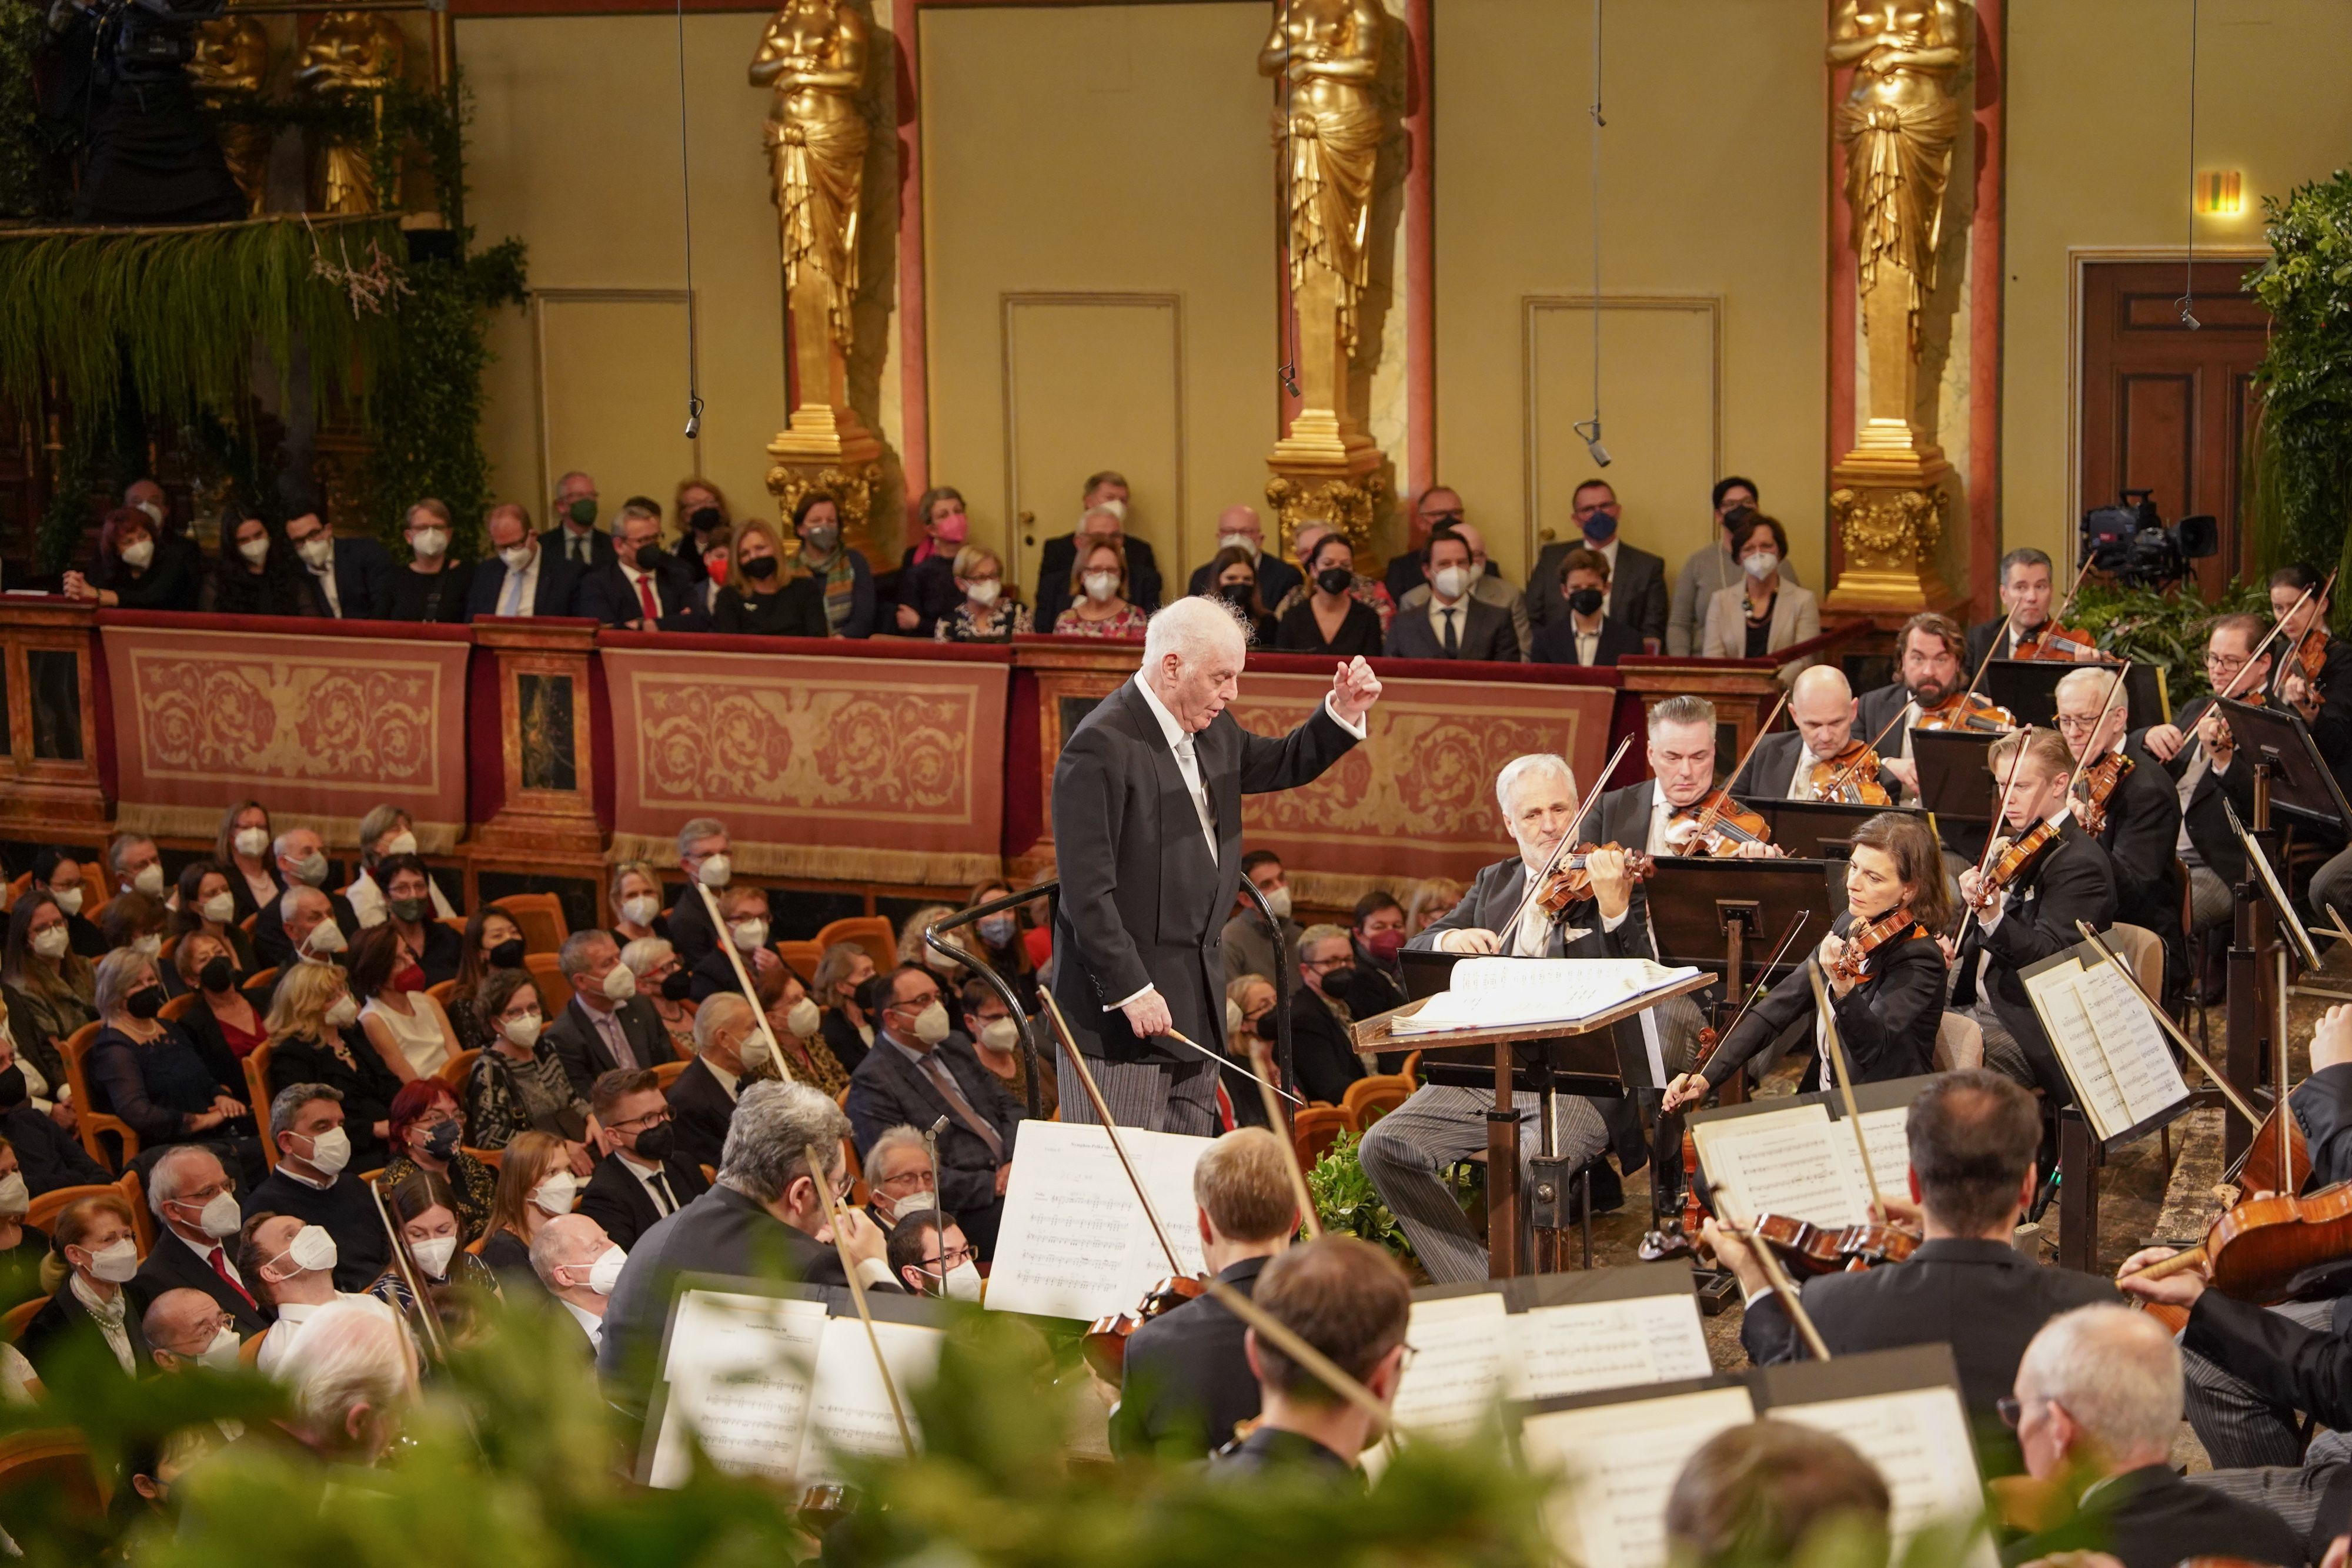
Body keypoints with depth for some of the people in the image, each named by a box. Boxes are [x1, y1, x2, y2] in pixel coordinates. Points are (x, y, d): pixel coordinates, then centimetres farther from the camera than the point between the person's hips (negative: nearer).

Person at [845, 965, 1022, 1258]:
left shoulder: (956, 1047, 19)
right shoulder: (872, 1083, -7)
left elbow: (1009, 1109, 21)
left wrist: (1015, 1162, -1)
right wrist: (991, 1186, -17)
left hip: (1012, 1175, 8)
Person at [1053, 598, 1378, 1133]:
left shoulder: (1213, 733, 10)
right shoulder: (1102, 746, -17)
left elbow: (1280, 766, 28)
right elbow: (1087, 890, -20)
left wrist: (1344, 711, 10)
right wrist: (1132, 992, -22)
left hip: (1196, 1002, 9)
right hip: (1122, 997, -9)